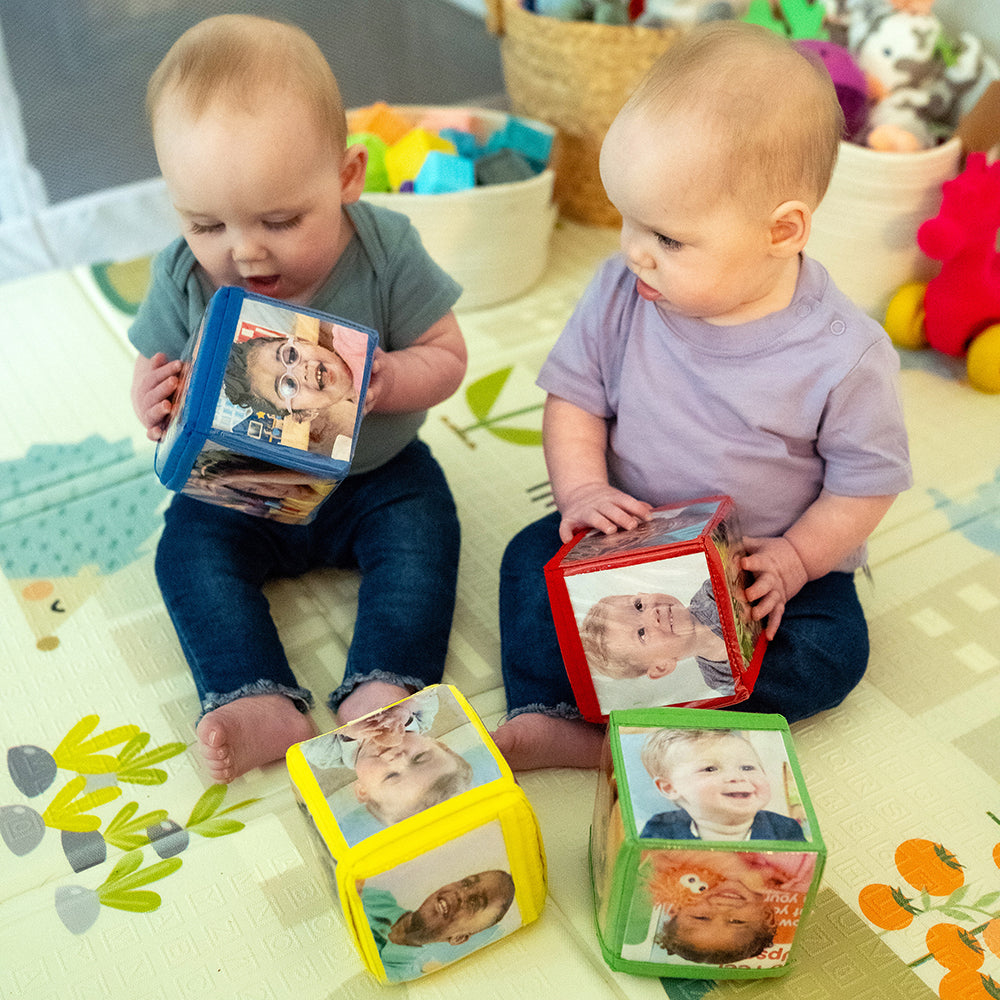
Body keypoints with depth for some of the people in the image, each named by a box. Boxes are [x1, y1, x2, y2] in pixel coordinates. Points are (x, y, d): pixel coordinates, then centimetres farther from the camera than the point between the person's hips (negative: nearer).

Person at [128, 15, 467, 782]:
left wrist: (387, 380, -34)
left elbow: (446, 358, -13)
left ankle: (381, 689, -28)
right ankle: (257, 702, -27)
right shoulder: (184, 278, -13)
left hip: (375, 475, -1)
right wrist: (154, 401, -26)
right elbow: (155, 369, -1)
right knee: (188, 548, -18)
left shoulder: (386, 251, -18)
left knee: (422, 529, -24)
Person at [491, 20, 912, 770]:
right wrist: (582, 490, -18)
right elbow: (573, 396, -3)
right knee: (533, 557, -13)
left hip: (771, 565, -2)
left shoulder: (845, 357, -22)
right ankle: (542, 713, -24)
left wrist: (792, 560, -22)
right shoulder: (620, 294, -12)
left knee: (834, 648, -22)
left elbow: (866, 483, -11)